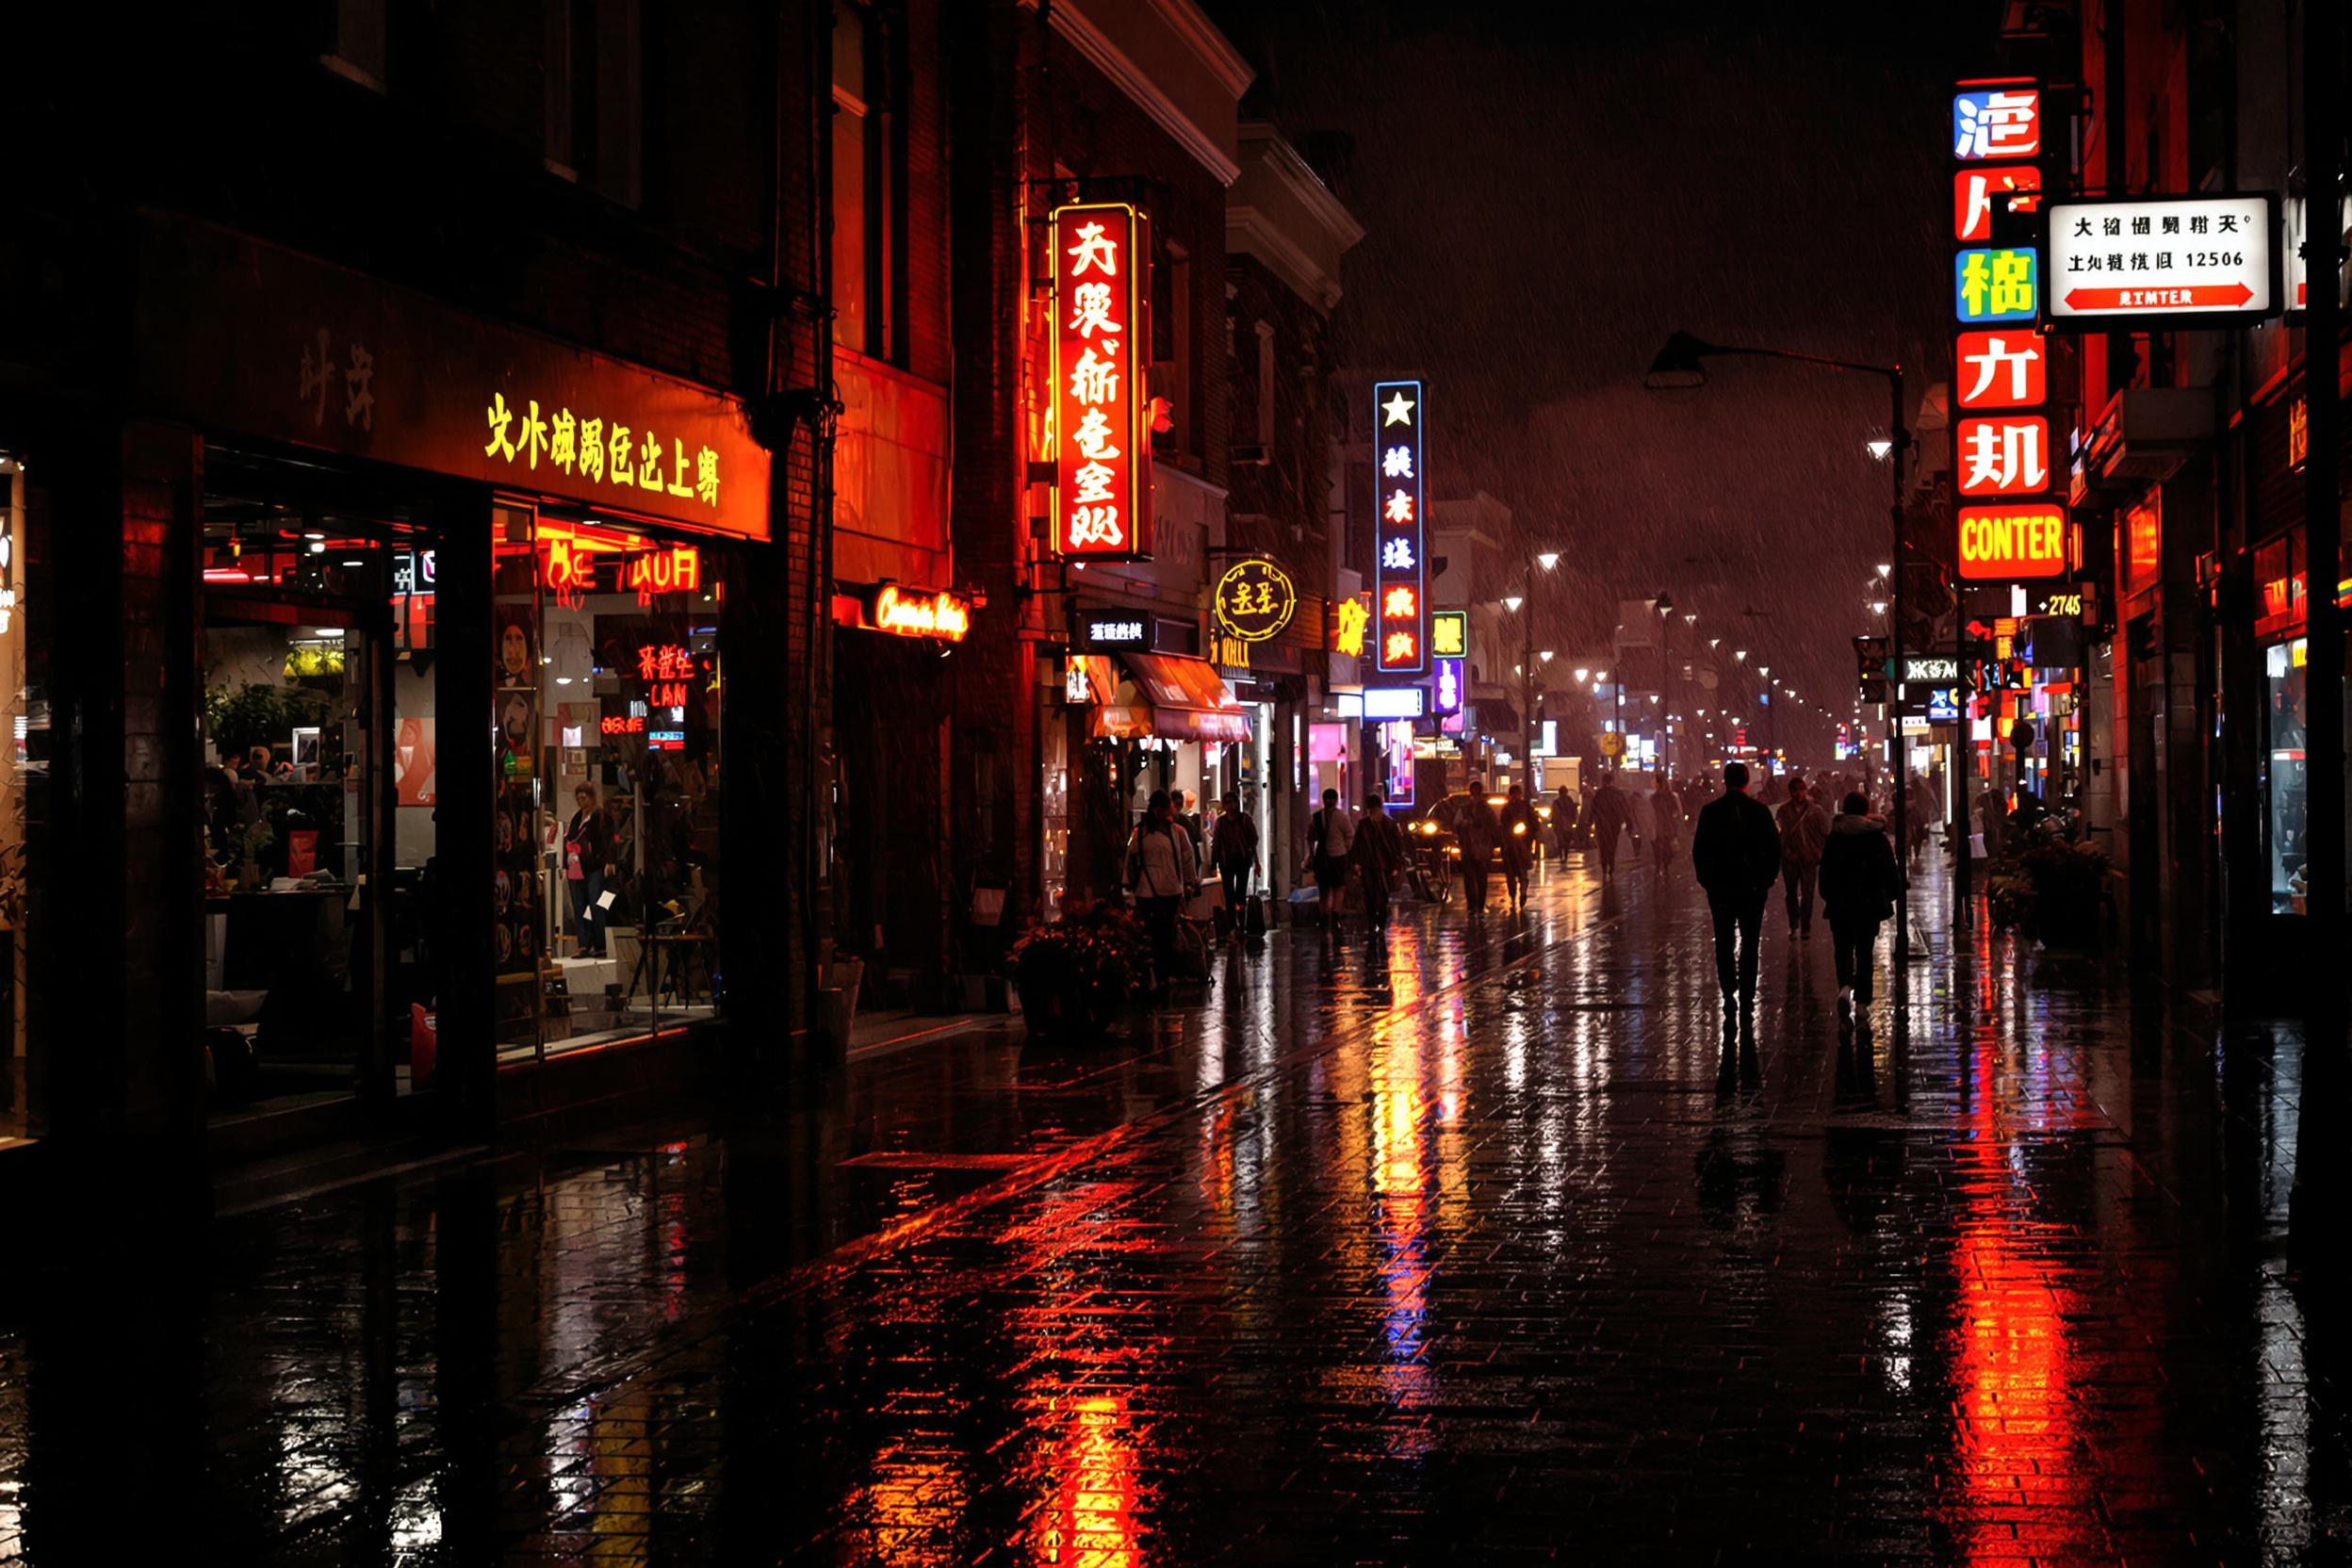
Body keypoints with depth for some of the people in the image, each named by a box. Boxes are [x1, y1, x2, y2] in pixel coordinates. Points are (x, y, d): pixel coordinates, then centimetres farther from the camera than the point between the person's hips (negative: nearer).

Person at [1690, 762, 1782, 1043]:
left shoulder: (1710, 812, -4)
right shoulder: (1759, 811, -5)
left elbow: (1699, 851, -2)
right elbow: (1774, 849, -3)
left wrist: (1706, 880, 8)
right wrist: (1766, 879, 6)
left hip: (1720, 887, 0)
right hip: (1752, 888, 0)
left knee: (1724, 943, 11)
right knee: (1749, 944, 5)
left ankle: (1729, 994, 5)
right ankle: (1746, 1000, 1)